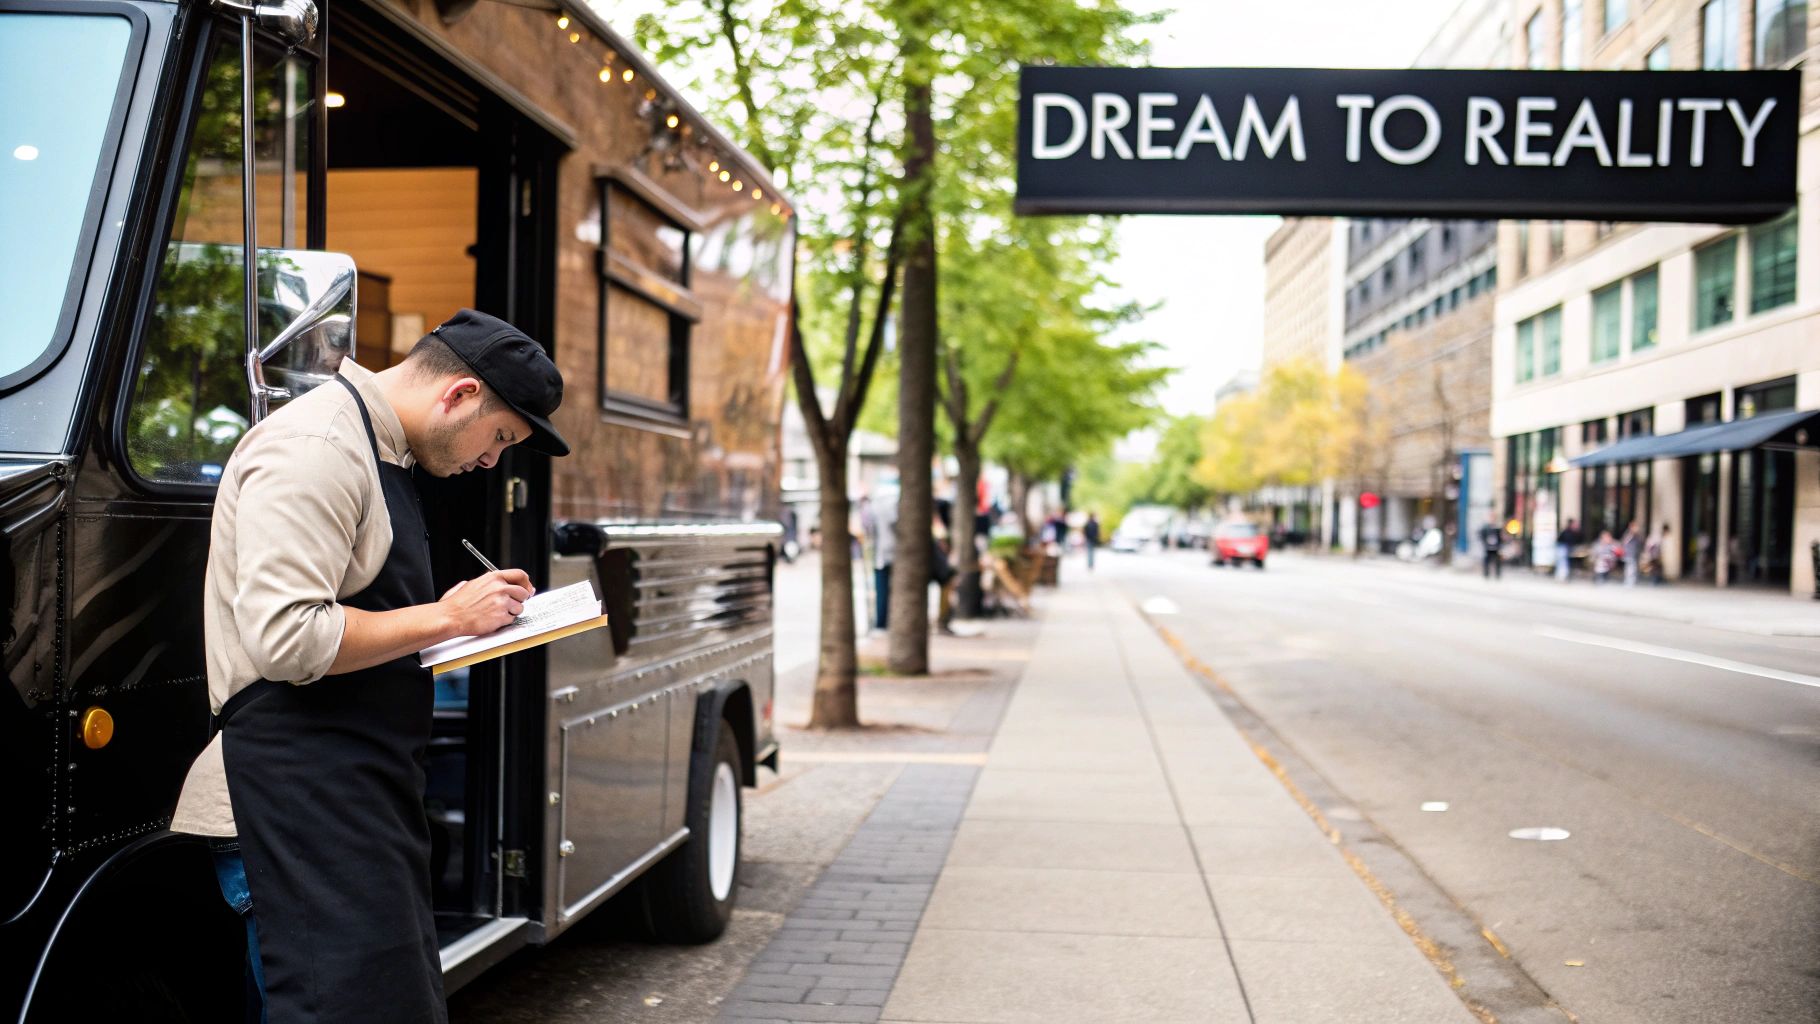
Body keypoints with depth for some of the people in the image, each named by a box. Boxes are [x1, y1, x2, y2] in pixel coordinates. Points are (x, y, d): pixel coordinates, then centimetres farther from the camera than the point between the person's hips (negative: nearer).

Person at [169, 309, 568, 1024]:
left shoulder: (381, 451, 20)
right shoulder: (315, 447, -14)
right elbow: (284, 637, -24)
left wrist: (468, 610, 13)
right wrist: (445, 618, -15)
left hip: (365, 790, 11)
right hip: (304, 796, -10)